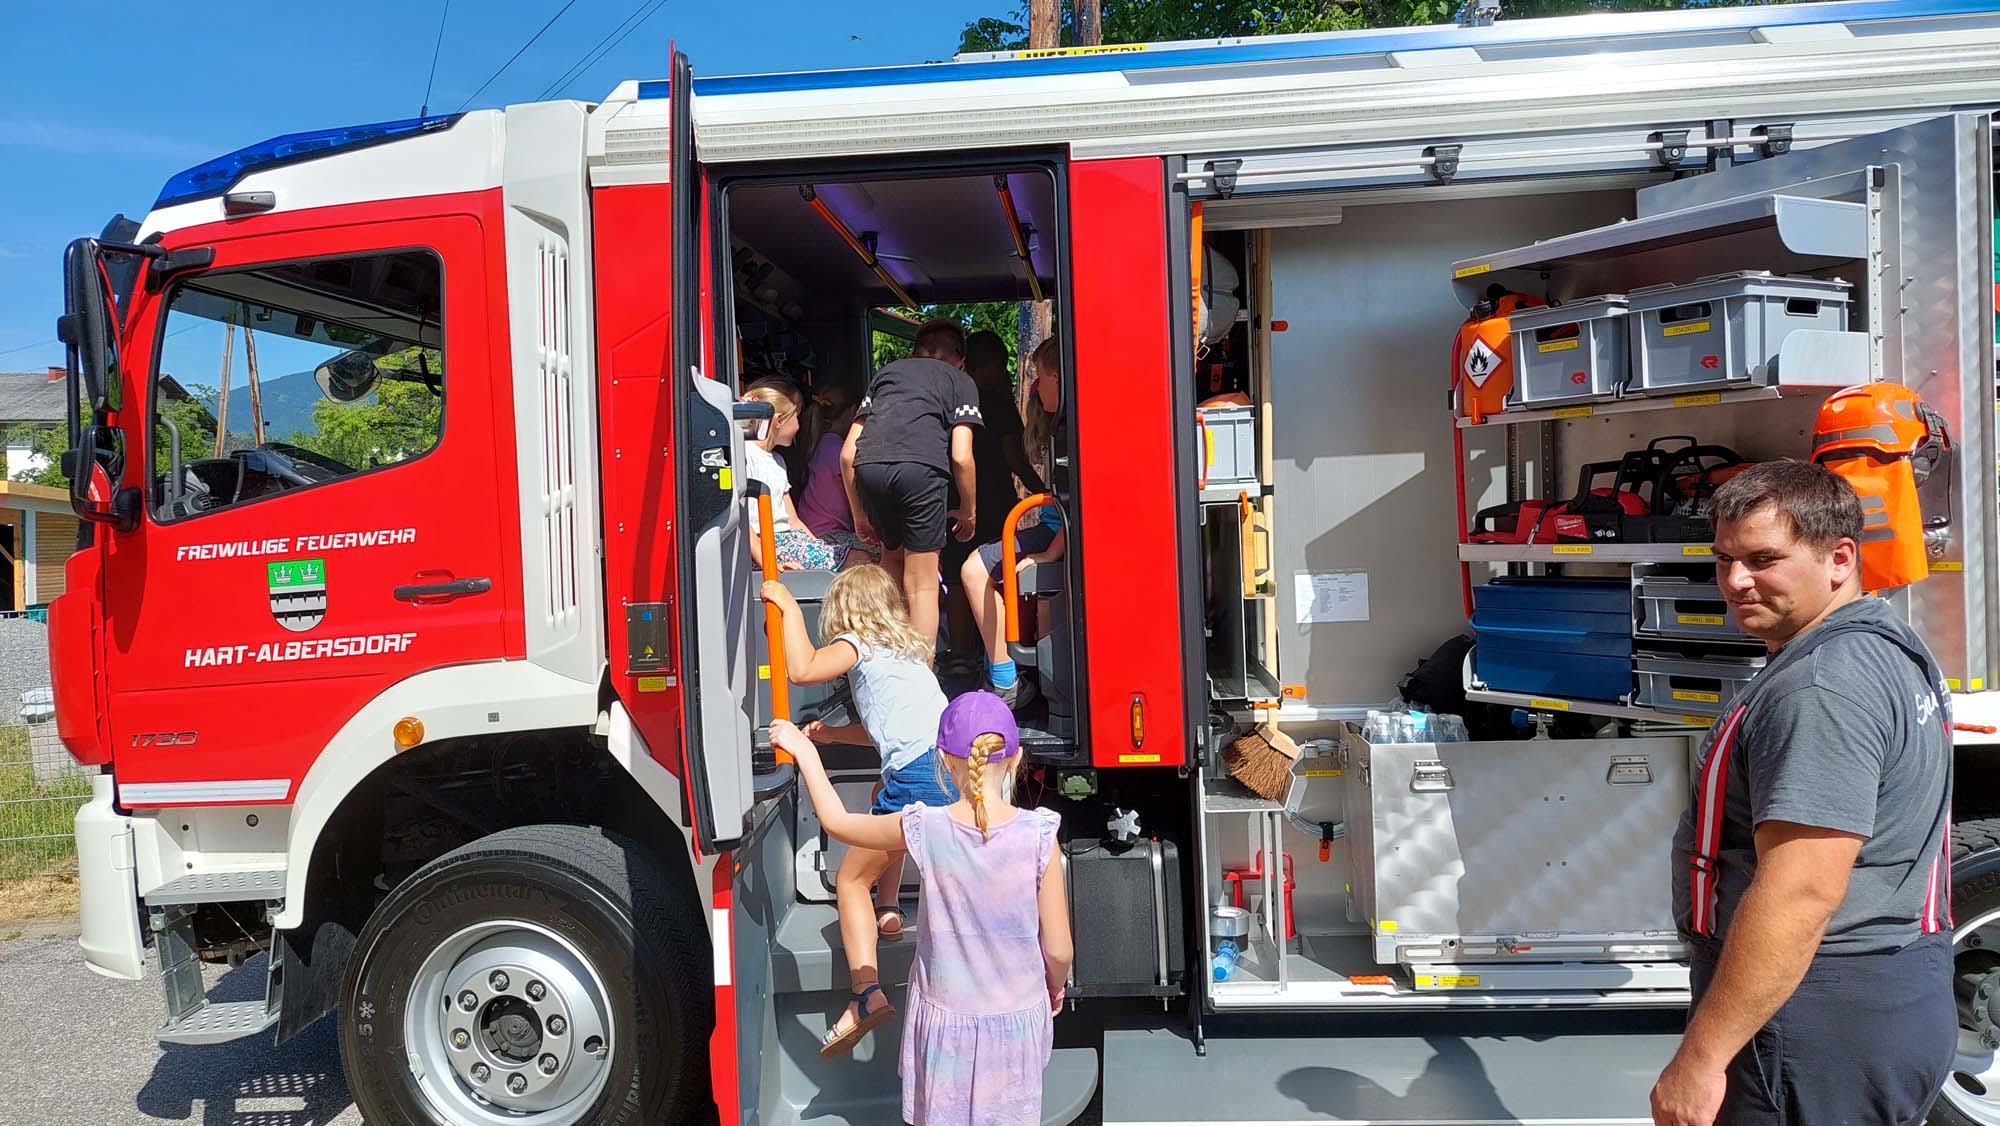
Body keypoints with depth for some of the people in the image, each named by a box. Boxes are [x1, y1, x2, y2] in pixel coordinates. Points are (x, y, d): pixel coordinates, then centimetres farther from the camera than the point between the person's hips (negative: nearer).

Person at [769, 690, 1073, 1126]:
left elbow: (837, 821, 3)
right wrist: (1054, 990, 11)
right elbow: (1059, 950, -11)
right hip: (1017, 1020, 0)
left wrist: (804, 751, 15)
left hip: (944, 1019, 0)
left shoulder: (925, 829, -16)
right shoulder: (1038, 834, -18)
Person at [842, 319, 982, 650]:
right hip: (920, 467, -4)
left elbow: (847, 454, 23)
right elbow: (961, 456, 8)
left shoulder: (884, 373, 32)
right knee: (922, 585, 6)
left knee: (893, 554, 26)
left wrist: (859, 514, 30)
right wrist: (969, 511, 22)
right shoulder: (960, 381, 24)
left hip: (868, 468, 4)